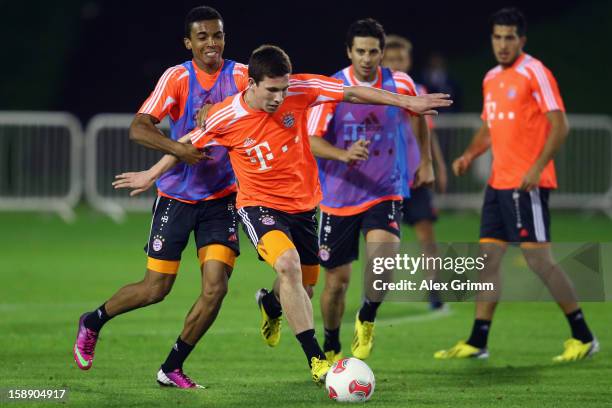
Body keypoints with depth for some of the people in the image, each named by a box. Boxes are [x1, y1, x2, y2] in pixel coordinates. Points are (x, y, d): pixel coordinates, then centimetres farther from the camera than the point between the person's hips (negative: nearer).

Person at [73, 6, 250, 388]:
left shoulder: (241, 76, -4)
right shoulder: (177, 77, -9)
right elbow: (138, 128, -17)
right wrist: (178, 148, -33)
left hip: (221, 198, 2)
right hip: (176, 195, -2)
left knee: (216, 287, -11)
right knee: (156, 289, 1)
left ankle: (172, 368, 7)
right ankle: (93, 322, 29)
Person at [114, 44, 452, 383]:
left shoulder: (299, 90, -16)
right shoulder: (225, 118, -19)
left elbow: (352, 93, -6)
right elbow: (189, 144, 0)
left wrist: (406, 101, -6)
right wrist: (151, 175, 11)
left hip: (303, 203, 4)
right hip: (259, 205, -4)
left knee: (301, 286, 16)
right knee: (288, 264, -31)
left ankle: (271, 301, 57)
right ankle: (316, 359, -28)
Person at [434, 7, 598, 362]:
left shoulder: (535, 73, -9)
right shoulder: (491, 79, 15)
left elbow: (559, 125, -14)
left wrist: (537, 168, -22)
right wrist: (470, 155, 8)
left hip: (527, 185, -8)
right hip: (499, 182, 8)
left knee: (538, 258, -9)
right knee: (489, 257, 6)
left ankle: (584, 337, -2)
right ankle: (477, 342, 10)